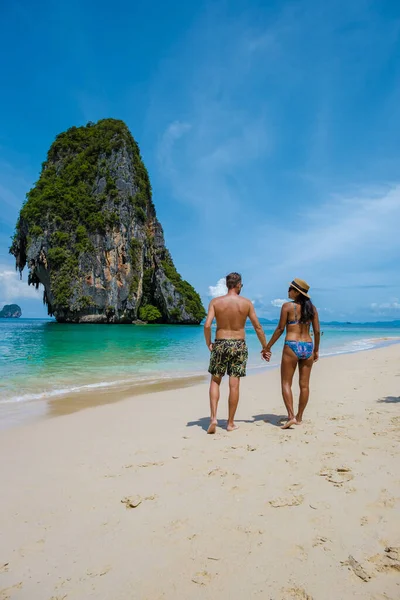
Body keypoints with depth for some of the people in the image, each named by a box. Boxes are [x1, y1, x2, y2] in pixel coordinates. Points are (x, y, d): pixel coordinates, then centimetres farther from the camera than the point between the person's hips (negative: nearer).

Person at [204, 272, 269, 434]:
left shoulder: (215, 302, -3)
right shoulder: (246, 303, -2)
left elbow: (207, 325, -13)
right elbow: (258, 327, 0)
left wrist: (208, 344, 2)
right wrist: (265, 347, 11)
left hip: (220, 344, 0)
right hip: (239, 345, 0)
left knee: (215, 381, 14)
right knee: (234, 385, 6)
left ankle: (213, 417, 1)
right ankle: (230, 423, 16)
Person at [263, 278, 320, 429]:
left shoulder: (288, 306, -6)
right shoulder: (312, 308, 7)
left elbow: (280, 329, -8)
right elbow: (317, 331, 7)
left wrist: (268, 347, -1)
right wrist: (316, 350, 19)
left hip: (291, 346, -5)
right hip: (308, 347, 5)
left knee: (286, 383, 4)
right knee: (304, 385, 11)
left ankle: (291, 416, -5)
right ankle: (299, 417, 20)